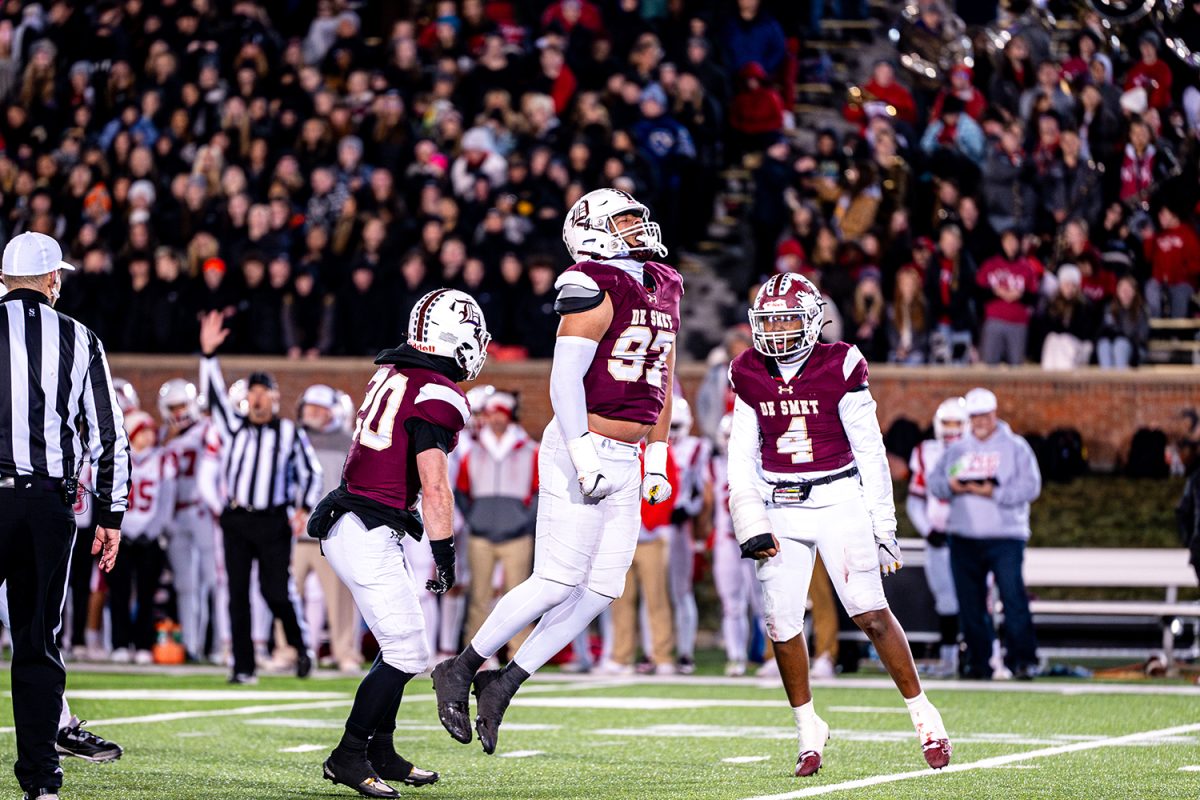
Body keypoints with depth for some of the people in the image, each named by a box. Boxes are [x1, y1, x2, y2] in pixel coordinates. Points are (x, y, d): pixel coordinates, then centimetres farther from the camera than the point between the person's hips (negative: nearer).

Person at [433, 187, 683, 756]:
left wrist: (657, 459, 20)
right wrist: (583, 456, -24)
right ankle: (460, 670, 3)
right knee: (558, 581, -10)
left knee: (601, 589, 3)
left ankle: (503, 685, 9)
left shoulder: (664, 289, 15)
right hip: (584, 450, -8)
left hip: (623, 462, 8)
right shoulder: (595, 288, -11)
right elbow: (565, 377, -17)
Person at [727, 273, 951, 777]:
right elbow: (742, 459, 9)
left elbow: (870, 453, -2)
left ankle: (923, 716, 3)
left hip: (838, 501, -3)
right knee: (782, 622, -3)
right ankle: (808, 730, 14)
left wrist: (883, 527, -3)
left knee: (872, 614, -10)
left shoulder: (838, 369, -6)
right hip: (779, 507, 3)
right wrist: (750, 524, -2)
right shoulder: (750, 378, 5)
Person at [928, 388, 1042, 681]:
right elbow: (934, 480, 12)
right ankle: (978, 661, 12)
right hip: (963, 538, 4)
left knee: (1013, 598, -13)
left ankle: (1023, 659, -10)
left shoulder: (1016, 447, 3)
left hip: (1005, 537, -4)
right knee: (970, 604, 4)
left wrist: (993, 492, -18)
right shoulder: (956, 449, 16)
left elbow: (1030, 487, -7)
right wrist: (950, 486, -10)